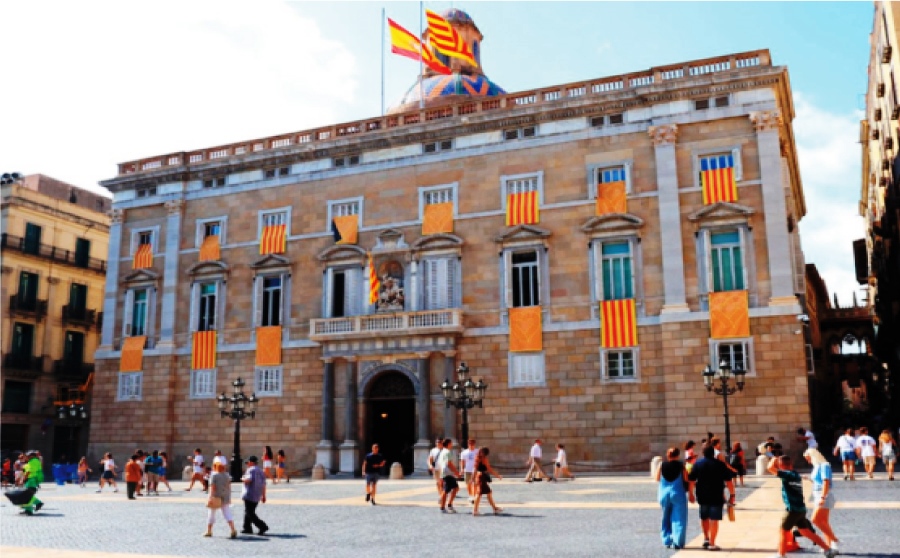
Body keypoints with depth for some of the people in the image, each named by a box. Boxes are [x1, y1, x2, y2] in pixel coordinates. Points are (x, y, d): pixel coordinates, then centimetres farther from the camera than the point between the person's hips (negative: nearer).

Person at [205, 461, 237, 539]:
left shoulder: (214, 475, -10)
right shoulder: (227, 475, 7)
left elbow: (212, 487, -17)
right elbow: (229, 487, 10)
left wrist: (211, 497, -21)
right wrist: (229, 497, 17)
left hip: (215, 497, -4)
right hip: (225, 497, 4)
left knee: (211, 513, 12)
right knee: (227, 514, -1)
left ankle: (209, 531, 21)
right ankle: (233, 530, -17)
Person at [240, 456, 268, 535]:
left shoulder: (251, 470, -9)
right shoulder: (260, 471, 16)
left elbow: (249, 479, -25)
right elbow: (263, 484, 14)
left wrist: (243, 479, -5)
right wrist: (263, 496, 17)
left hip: (249, 495, -9)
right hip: (257, 496, 9)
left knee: (250, 513, -7)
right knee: (249, 512, 20)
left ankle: (262, 526, -17)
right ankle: (247, 528, 21)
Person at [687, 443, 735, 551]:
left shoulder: (697, 464, 0)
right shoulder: (720, 464, -4)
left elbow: (691, 480, -2)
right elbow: (728, 481, -7)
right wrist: (732, 495, -1)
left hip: (702, 496, 2)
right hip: (717, 497, -2)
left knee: (704, 518, 22)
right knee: (714, 520, 1)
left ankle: (706, 538, 27)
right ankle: (712, 544, 1)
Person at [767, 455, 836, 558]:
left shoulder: (788, 474, -16)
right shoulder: (795, 474, 11)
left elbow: (770, 468, -22)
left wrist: (774, 460, -3)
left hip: (793, 510, -9)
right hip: (800, 509, 9)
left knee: (782, 531, 3)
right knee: (806, 532, 18)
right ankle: (828, 550, 20)